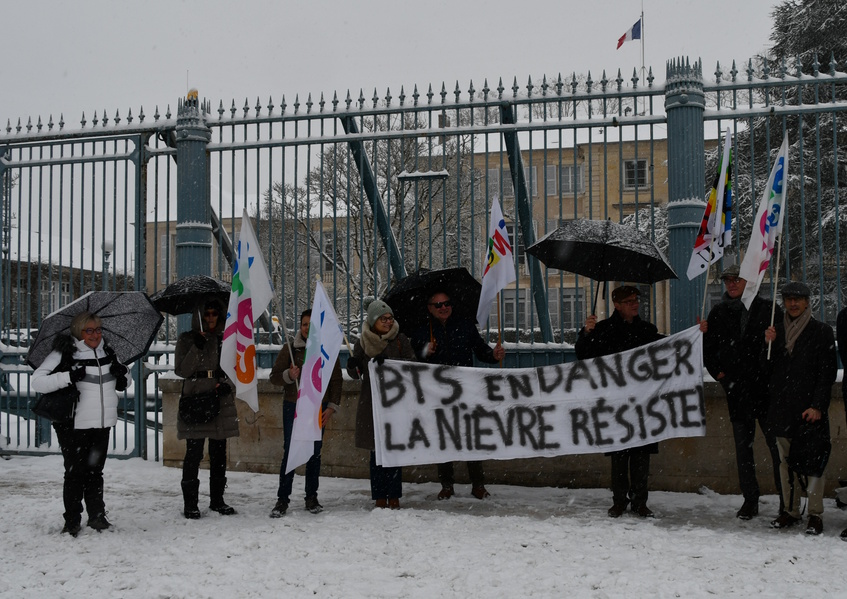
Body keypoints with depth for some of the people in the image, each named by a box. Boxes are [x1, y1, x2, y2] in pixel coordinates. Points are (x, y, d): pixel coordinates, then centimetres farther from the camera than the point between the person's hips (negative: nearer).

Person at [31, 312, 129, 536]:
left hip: (102, 424, 5)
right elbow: (38, 382, -14)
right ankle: (72, 521, 11)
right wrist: (68, 377, -26)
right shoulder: (64, 353, -8)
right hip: (74, 425, -5)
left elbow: (120, 385, 24)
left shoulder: (106, 352, 10)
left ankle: (97, 516, 21)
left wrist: (121, 374, 0)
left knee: (95, 471, 12)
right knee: (75, 473, 0)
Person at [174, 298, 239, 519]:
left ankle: (217, 500, 21)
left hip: (222, 402, 3)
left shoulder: (226, 339, 11)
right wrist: (197, 347, -17)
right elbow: (181, 370, -6)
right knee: (194, 455, -3)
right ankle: (190, 503, 5)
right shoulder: (187, 339, 2)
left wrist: (228, 384, -7)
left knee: (219, 454, 10)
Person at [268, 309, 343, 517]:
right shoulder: (291, 349, 2)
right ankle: (282, 499, 3)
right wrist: (289, 375, -18)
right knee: (290, 451, -5)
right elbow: (274, 376, 2)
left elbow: (336, 380, 7)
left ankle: (312, 497, 16)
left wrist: (332, 406, -1)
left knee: (314, 453, 6)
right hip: (293, 406, -1)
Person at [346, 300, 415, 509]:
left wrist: (389, 362, -20)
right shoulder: (363, 342, 6)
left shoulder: (401, 340, 3)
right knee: (376, 451, 3)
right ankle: (380, 498, 9)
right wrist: (353, 366, -14)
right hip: (371, 404, 1)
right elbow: (355, 374, 10)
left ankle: (394, 497, 9)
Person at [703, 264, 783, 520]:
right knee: (743, 445, 6)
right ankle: (750, 499, 14)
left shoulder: (766, 309, 2)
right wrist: (717, 372, 9)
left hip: (766, 387, -3)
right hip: (737, 391, 3)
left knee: (776, 442, -2)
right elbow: (708, 348, 20)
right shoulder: (718, 313, 11)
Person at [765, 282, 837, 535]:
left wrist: (817, 405, -11)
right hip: (782, 407, 4)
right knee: (786, 460, 8)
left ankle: (815, 514, 3)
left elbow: (828, 372, -3)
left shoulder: (821, 331, 2)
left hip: (809, 407, -4)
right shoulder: (776, 330, 14)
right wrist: (769, 343, -3)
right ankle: (790, 510, 17)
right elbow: (769, 367, 14)